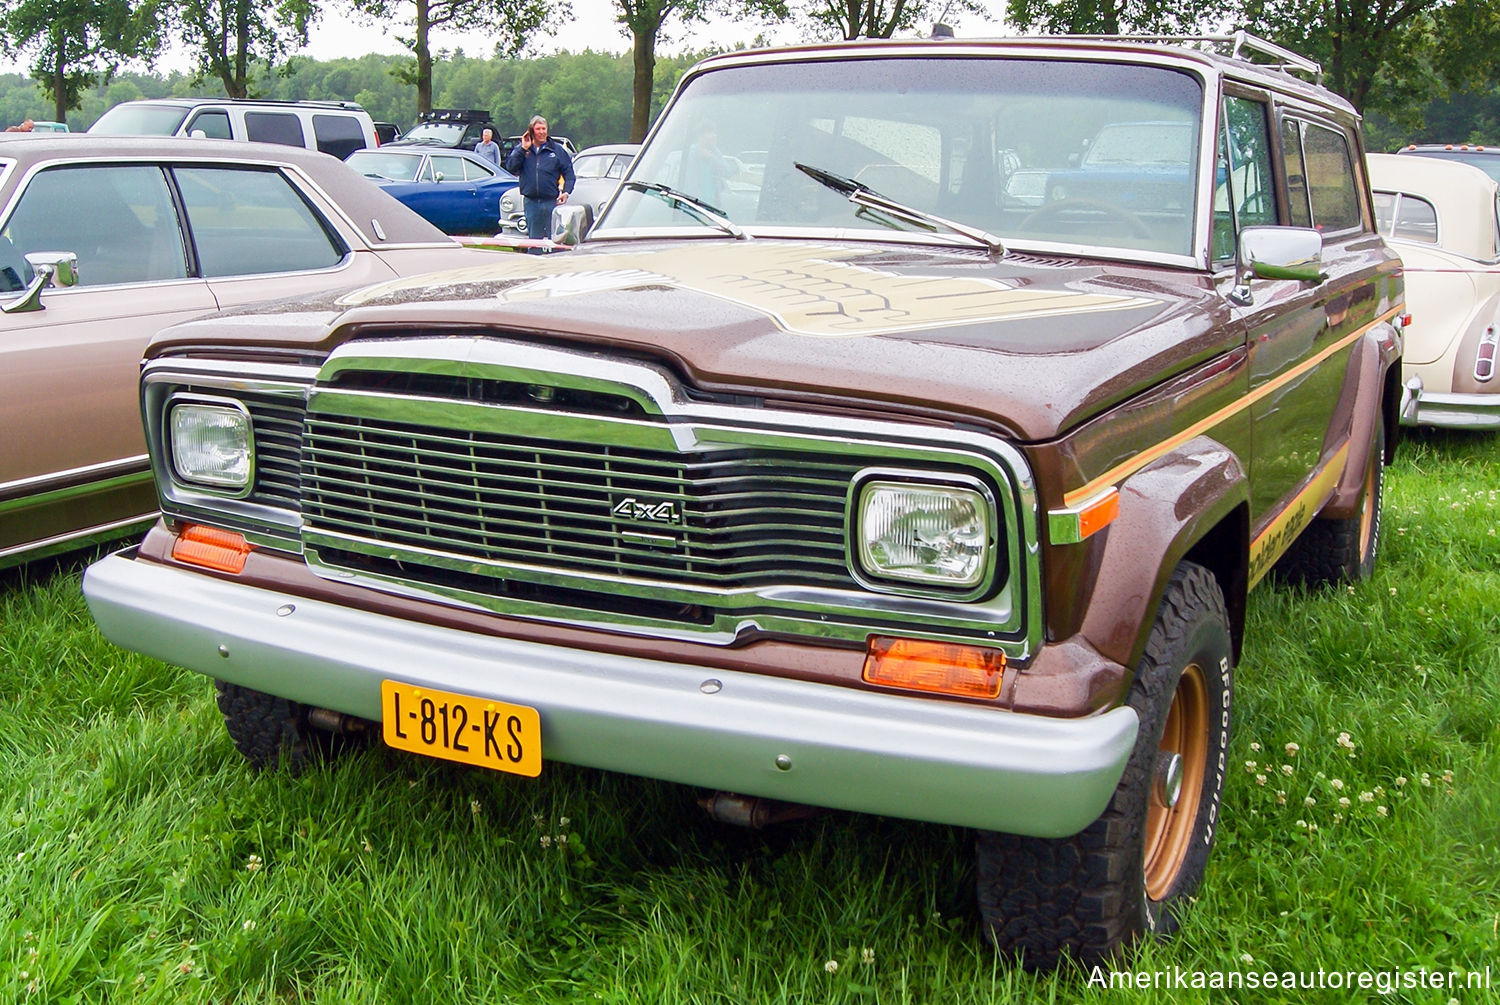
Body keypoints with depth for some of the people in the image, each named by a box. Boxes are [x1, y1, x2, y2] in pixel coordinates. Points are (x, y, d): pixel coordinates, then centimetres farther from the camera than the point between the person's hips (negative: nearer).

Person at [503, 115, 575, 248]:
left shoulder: (557, 149, 7)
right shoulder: (519, 150, 10)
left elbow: (568, 173, 6)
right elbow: (510, 167, -5)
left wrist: (566, 191, -8)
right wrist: (524, 149, -8)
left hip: (552, 201, -2)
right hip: (530, 201, 2)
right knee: (533, 237, 7)